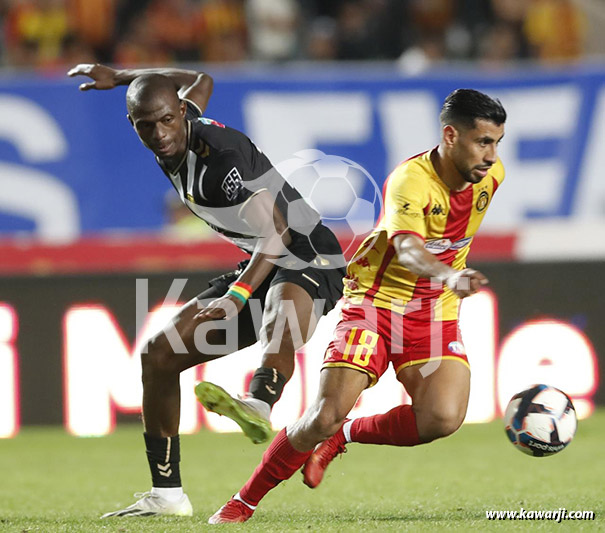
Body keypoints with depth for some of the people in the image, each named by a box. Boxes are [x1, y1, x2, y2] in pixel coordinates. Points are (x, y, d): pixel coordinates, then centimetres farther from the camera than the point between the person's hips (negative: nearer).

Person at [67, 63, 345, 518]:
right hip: (258, 268, 9)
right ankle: (167, 494, 10)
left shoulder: (221, 155, -25)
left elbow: (275, 233, -32)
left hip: (309, 263, -9)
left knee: (282, 309, -45)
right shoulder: (177, 144, 1)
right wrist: (117, 77, 27)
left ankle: (260, 405, -72)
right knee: (159, 354, 4)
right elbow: (199, 81, 24)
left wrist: (238, 296, -46)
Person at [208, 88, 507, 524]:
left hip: (436, 310, 5)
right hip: (375, 300, -5)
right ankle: (244, 503, 4)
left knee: (442, 418, -21)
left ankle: (345, 436, 7)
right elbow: (408, 250, -43)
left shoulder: (491, 175, -2)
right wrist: (453, 277, -61)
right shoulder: (411, 180, -24)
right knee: (327, 415, -18)